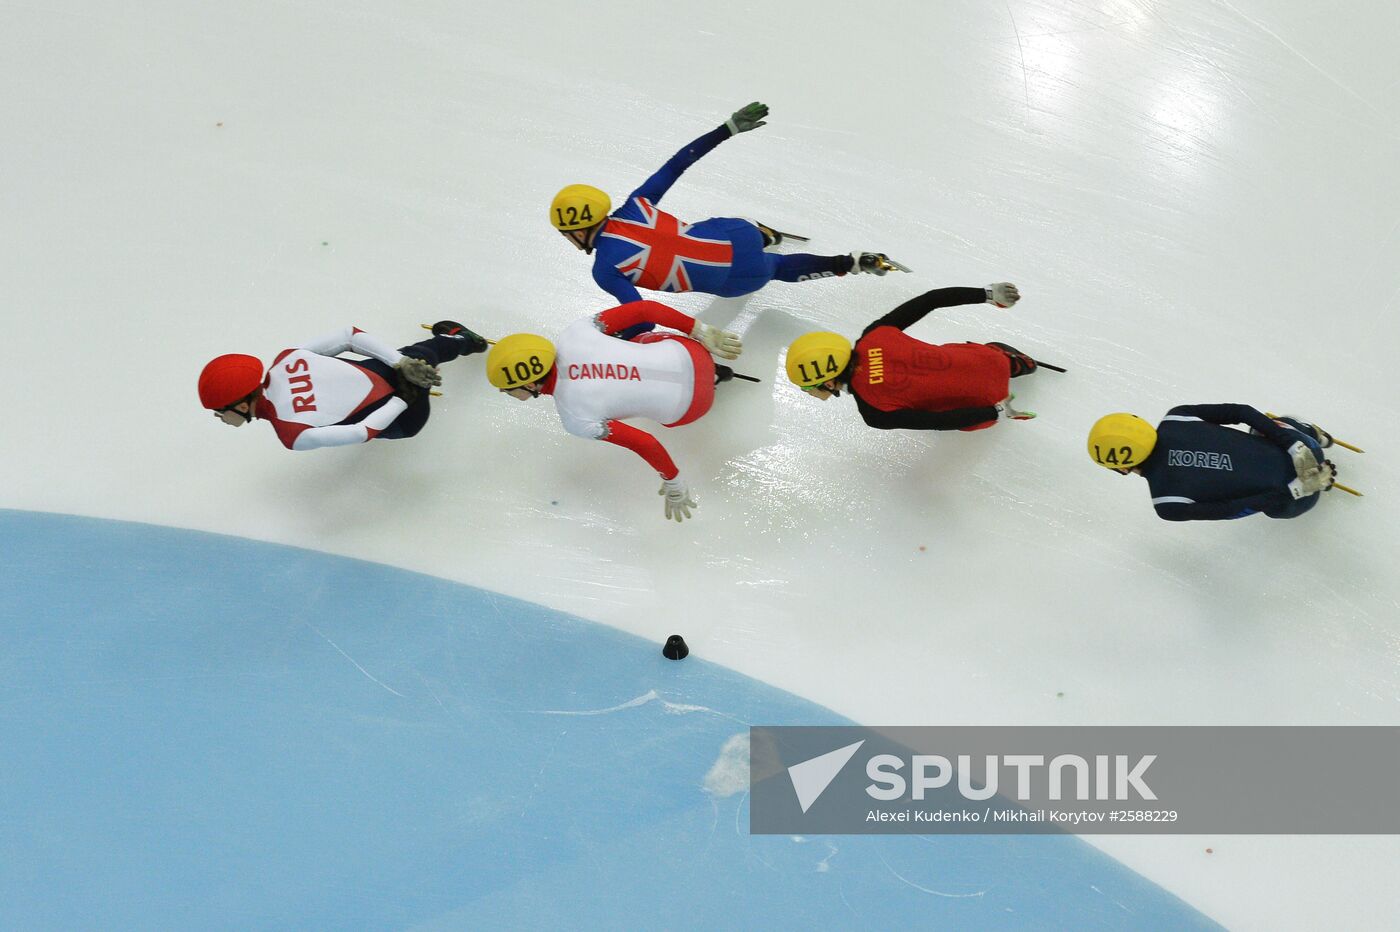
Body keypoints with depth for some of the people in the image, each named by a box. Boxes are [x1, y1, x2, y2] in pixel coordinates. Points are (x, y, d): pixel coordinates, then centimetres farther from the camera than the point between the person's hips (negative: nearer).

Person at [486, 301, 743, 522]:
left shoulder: (576, 419, -23)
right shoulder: (572, 334, -13)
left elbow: (645, 444, -22)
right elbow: (643, 309, -11)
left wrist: (673, 485, -5)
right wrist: (701, 331, 1)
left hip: (689, 406, -4)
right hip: (686, 349, 4)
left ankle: (714, 376, 31)